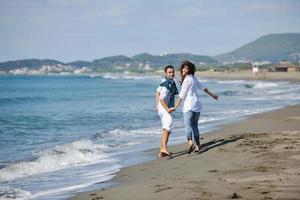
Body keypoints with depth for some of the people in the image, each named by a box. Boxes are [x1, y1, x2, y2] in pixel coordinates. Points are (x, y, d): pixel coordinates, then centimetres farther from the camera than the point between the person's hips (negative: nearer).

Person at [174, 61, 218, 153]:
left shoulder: (187, 80, -9)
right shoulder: (194, 78, 15)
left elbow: (182, 95, -10)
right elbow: (202, 87, 29)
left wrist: (175, 107, -8)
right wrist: (212, 95, 42)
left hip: (189, 105, -8)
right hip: (197, 104, 8)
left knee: (188, 124, -18)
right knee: (195, 125, 14)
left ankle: (190, 142, -37)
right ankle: (197, 145, 13)